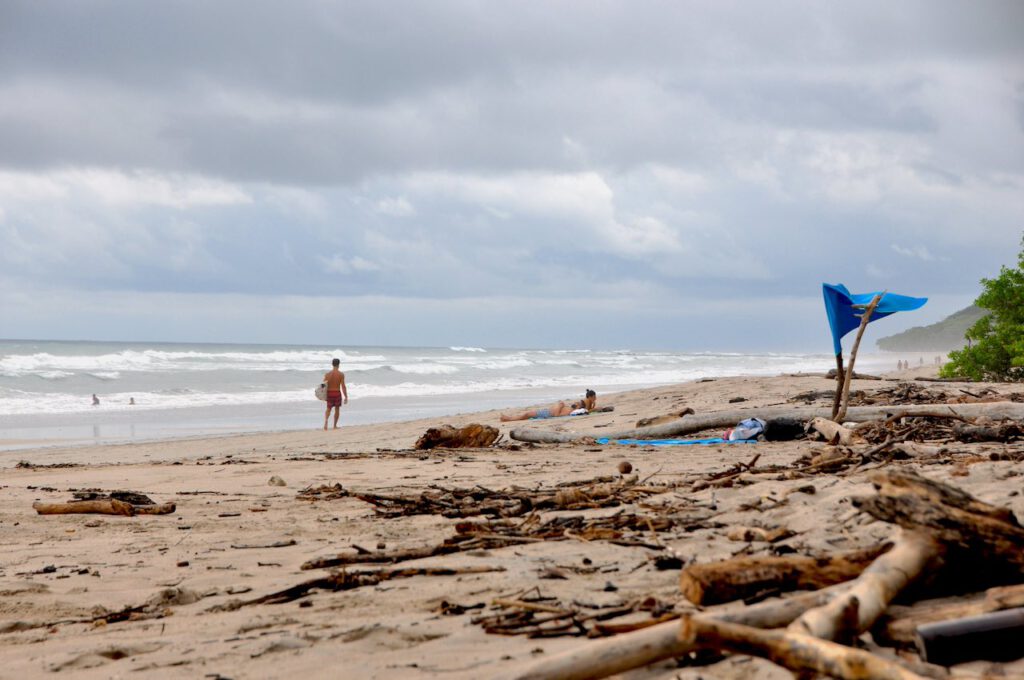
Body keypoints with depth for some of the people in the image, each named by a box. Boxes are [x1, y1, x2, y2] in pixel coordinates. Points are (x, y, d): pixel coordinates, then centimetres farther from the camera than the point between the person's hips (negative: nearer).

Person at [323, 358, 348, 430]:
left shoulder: (327, 374, 0)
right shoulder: (341, 374, -8)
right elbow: (343, 386, -11)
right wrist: (346, 397, -7)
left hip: (329, 393, 2)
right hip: (337, 393, -2)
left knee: (328, 409, 14)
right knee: (337, 409, 14)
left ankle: (326, 420, -15)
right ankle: (335, 425, 19)